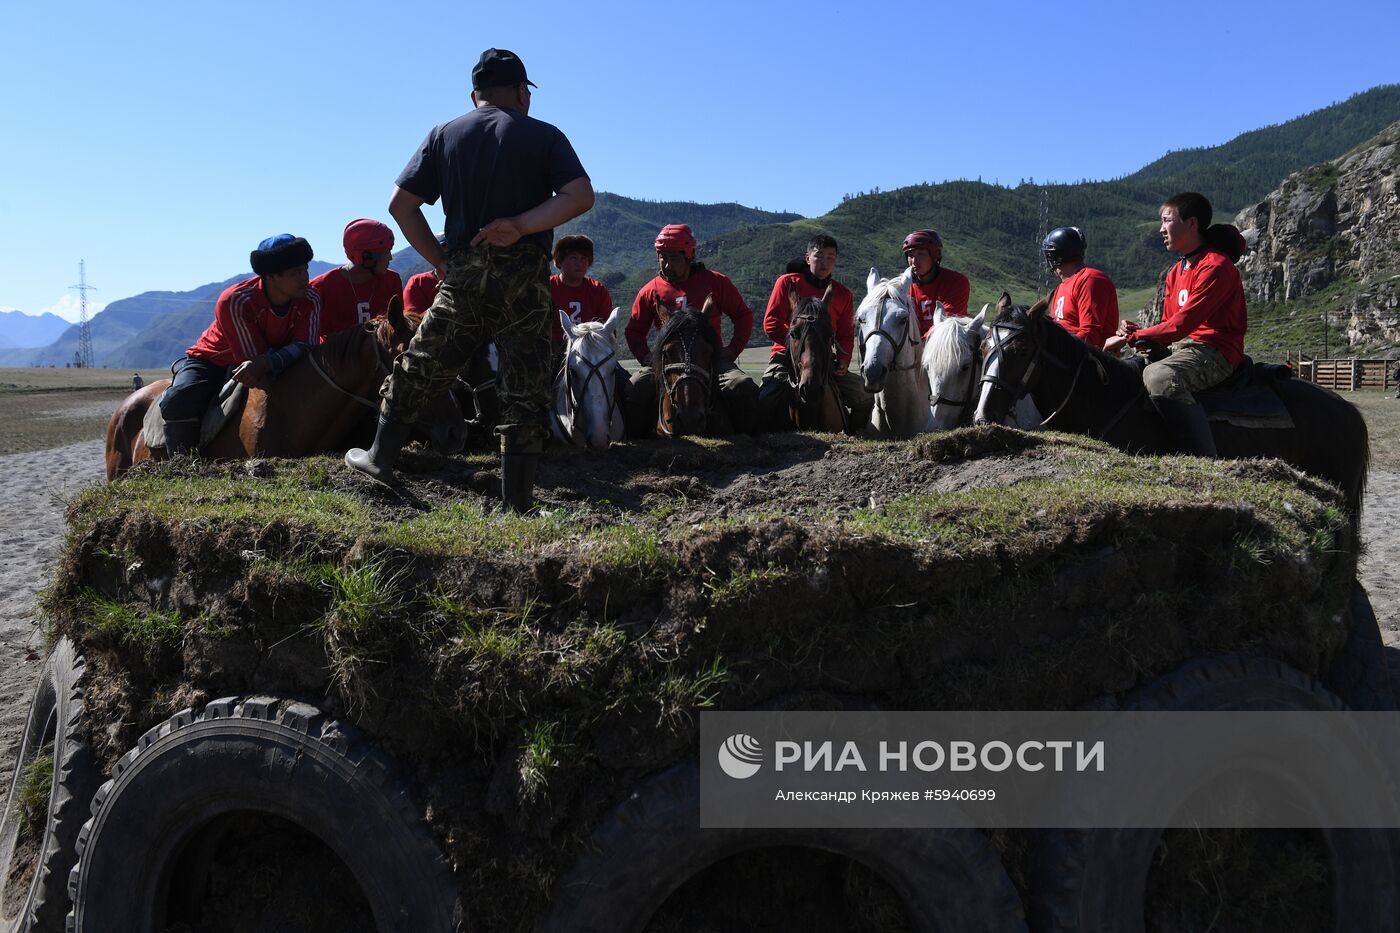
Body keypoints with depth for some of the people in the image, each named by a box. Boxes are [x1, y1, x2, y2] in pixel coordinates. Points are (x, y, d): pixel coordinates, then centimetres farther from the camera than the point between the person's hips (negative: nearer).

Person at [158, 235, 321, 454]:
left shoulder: (310, 299, -19)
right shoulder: (234, 301, -30)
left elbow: (304, 346, -28)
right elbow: (252, 358, -27)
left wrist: (265, 363, -45)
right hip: (213, 361, -4)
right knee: (178, 402, -30)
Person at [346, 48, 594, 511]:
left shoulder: (445, 135, 11)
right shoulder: (544, 135, 6)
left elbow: (400, 204, 5)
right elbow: (581, 195, -10)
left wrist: (438, 259, 10)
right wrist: (521, 225, -11)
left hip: (463, 275, 2)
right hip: (525, 277, -2)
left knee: (419, 368, 18)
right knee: (525, 387, 3)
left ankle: (381, 458, 27)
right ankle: (517, 503, 5)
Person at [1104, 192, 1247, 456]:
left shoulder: (1216, 266, -12)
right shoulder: (1176, 272, 18)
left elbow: (1182, 324, -20)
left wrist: (1130, 338, -16)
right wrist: (1137, 331, -4)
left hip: (1216, 352, -10)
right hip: (1179, 347, 10)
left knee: (1159, 376, -37)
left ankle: (1206, 460, -37)